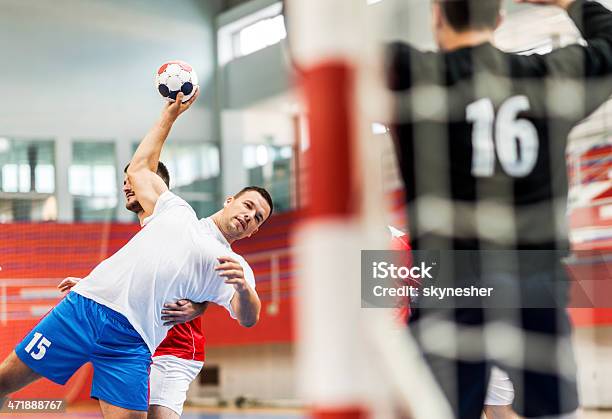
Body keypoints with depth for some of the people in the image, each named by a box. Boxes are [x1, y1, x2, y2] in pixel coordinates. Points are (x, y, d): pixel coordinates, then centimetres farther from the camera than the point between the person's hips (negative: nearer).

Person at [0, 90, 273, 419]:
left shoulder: (234, 264, 12)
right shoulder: (177, 210, 20)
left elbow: (247, 318, -5)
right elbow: (139, 168, 32)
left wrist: (243, 287, -27)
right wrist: (170, 115, 30)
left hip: (132, 342, -2)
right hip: (84, 306, 2)